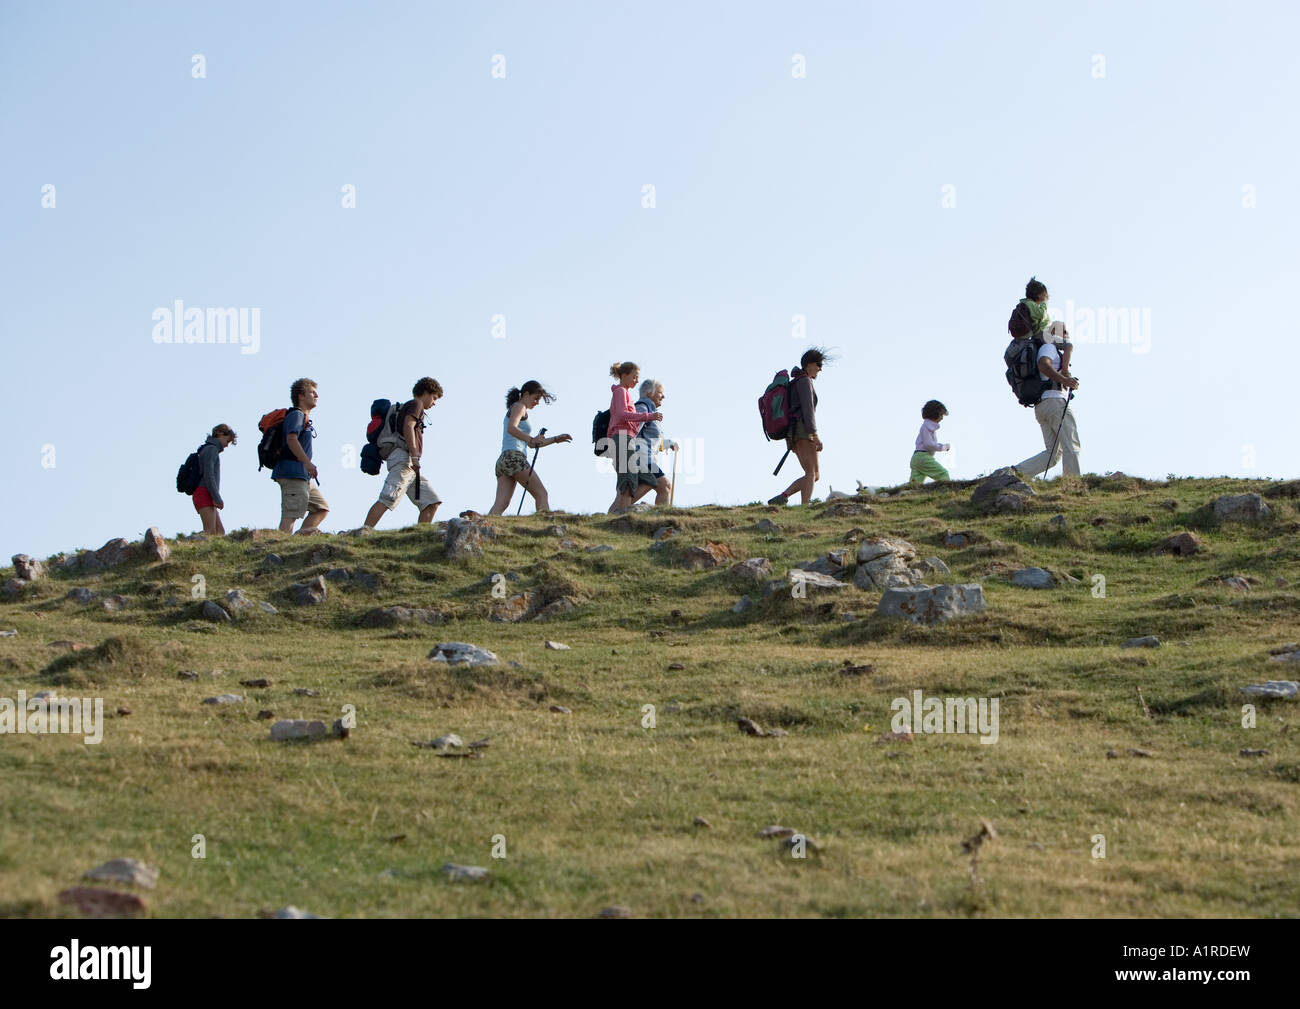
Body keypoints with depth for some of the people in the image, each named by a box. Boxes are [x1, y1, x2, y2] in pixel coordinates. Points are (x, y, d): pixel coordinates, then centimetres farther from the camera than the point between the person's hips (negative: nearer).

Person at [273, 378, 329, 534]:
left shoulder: (304, 418, 24)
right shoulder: (296, 415, -7)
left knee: (322, 508, 10)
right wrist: (307, 463, -29)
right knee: (291, 514, -16)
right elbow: (291, 439, -23)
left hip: (303, 476, 10)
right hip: (292, 474, -10)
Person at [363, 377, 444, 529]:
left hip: (410, 466, 11)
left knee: (431, 503, 5)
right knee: (387, 500, -23)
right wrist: (414, 456, -23)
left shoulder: (406, 407, 32)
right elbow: (408, 427, -14)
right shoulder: (415, 404, 2)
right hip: (403, 457, -11)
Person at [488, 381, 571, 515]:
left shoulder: (512, 410, 32)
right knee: (541, 493, -6)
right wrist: (531, 439, -29)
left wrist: (555, 439, 30)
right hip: (514, 457, -9)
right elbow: (511, 428, -18)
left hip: (502, 460, 9)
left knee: (501, 504, -9)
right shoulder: (518, 406, 3)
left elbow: (531, 444, 35)